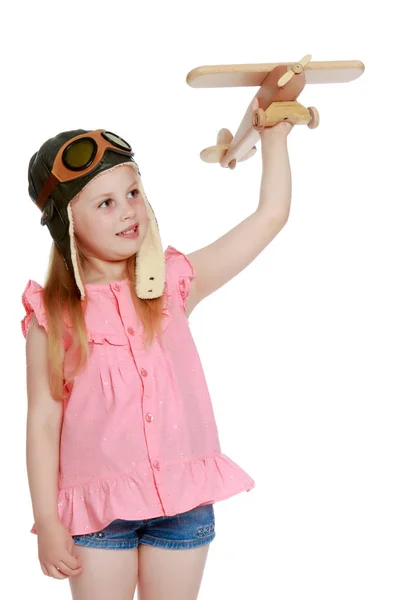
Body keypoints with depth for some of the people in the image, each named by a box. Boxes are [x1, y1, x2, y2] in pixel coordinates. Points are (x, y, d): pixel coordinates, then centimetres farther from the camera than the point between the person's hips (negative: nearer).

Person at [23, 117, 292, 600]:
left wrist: (274, 134, 1)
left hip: (184, 497, 2)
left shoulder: (173, 282, 0)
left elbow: (270, 216, 2)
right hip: (98, 505, -2)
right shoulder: (52, 316, -6)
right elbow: (43, 421, -5)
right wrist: (47, 523, -6)